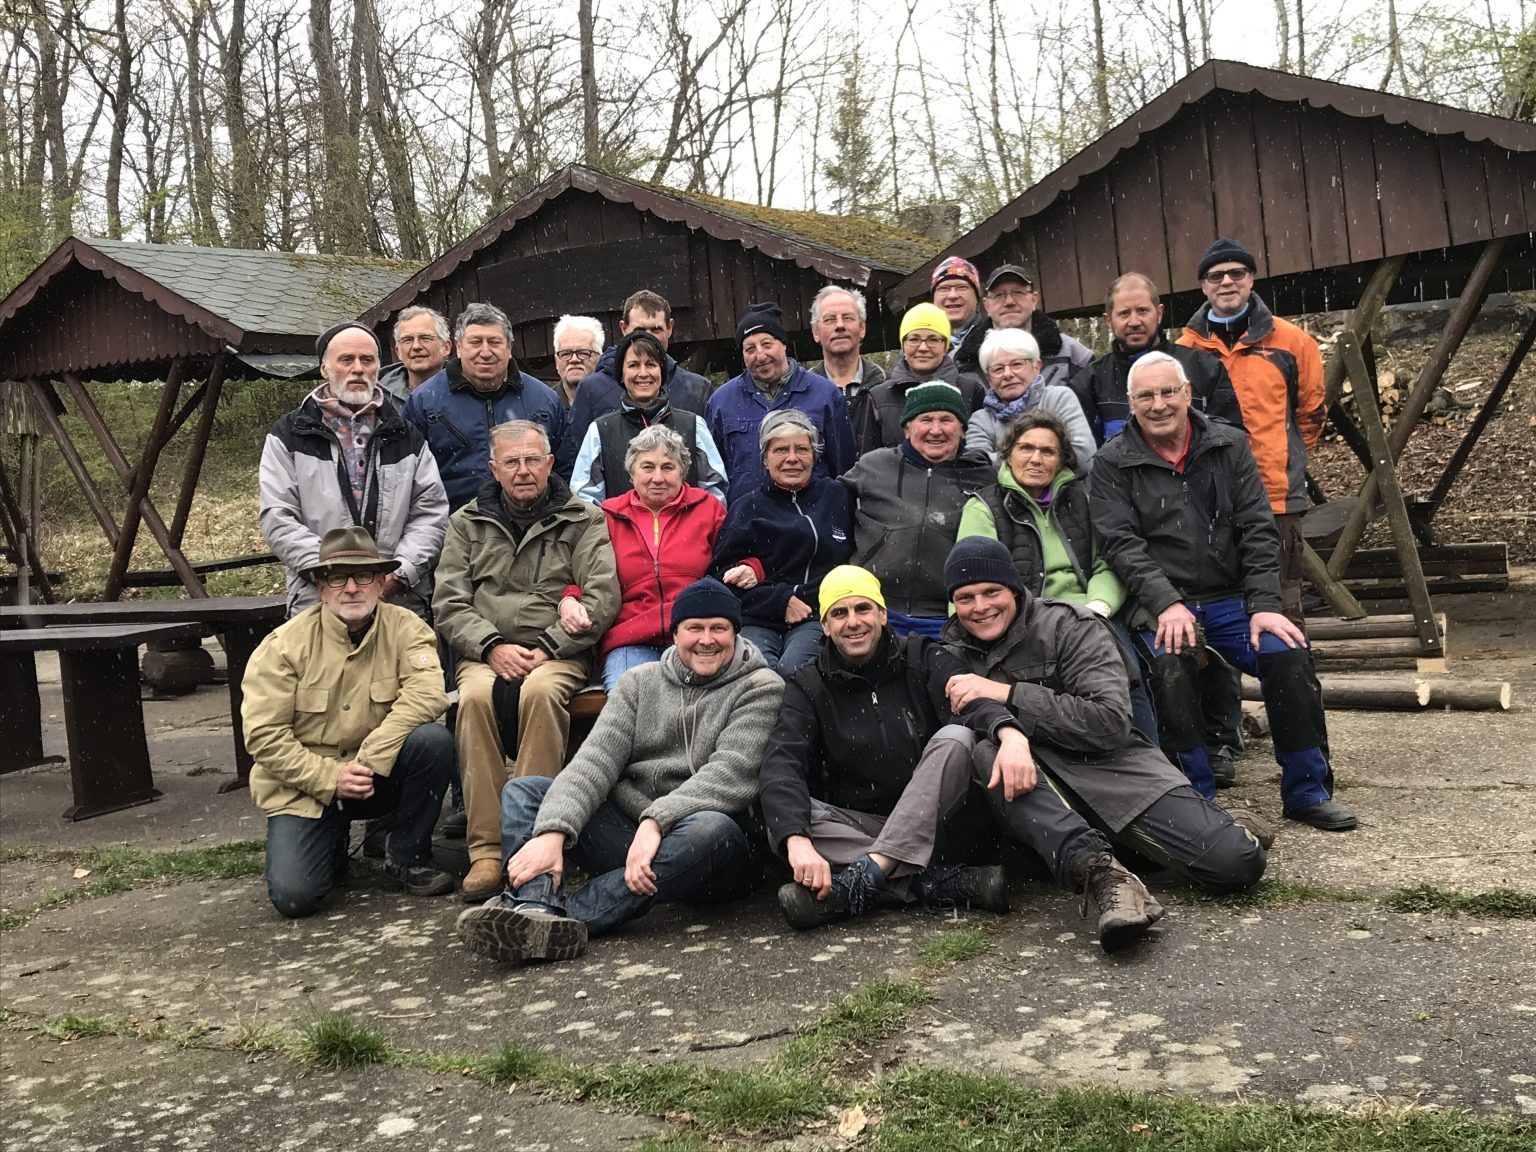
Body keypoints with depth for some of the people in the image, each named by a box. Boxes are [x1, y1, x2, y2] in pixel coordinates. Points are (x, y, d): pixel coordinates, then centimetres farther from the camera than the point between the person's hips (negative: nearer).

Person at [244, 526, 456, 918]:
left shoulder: (404, 628, -7)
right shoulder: (285, 645, -9)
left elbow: (426, 693, -23)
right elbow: (263, 735, -11)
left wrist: (370, 760, -29)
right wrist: (330, 777, -20)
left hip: (379, 775, 1)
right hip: (304, 787, -1)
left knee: (433, 740, -28)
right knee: (293, 896, -19)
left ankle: (408, 857, -5)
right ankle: (333, 849, 19)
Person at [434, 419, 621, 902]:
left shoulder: (584, 520, 11)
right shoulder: (467, 522, 19)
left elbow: (604, 596, -2)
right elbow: (449, 604, 9)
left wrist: (545, 650, -12)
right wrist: (492, 647, -9)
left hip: (560, 654, -2)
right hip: (485, 653, 2)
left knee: (540, 691, -36)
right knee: (477, 697, -32)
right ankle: (485, 850, -30)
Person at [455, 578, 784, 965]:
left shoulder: (761, 688, 0)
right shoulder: (639, 682, 10)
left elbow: (732, 773, -15)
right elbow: (596, 760, -5)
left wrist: (656, 821, -30)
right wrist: (553, 831, -22)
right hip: (625, 837, 4)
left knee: (712, 828, -37)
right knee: (523, 790, -7)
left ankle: (571, 915, -38)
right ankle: (536, 908, -37)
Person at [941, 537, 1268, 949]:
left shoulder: (1071, 627, -4)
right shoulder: (951, 651, 9)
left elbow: (1111, 723, -16)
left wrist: (1008, 695, -21)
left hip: (1107, 769, -2)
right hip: (1032, 797, 2)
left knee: (1238, 863, -22)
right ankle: (1100, 871, -41)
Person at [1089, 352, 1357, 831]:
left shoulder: (1229, 446, 9)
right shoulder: (1113, 464, 3)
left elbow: (1258, 530, 3)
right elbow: (1122, 544, -7)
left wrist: (1264, 606, -9)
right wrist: (1166, 603, -22)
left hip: (1232, 599, 3)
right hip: (1161, 604, -2)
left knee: (1287, 652, -23)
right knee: (1169, 662, -33)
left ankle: (1306, 790, -4)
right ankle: (1195, 796, -17)